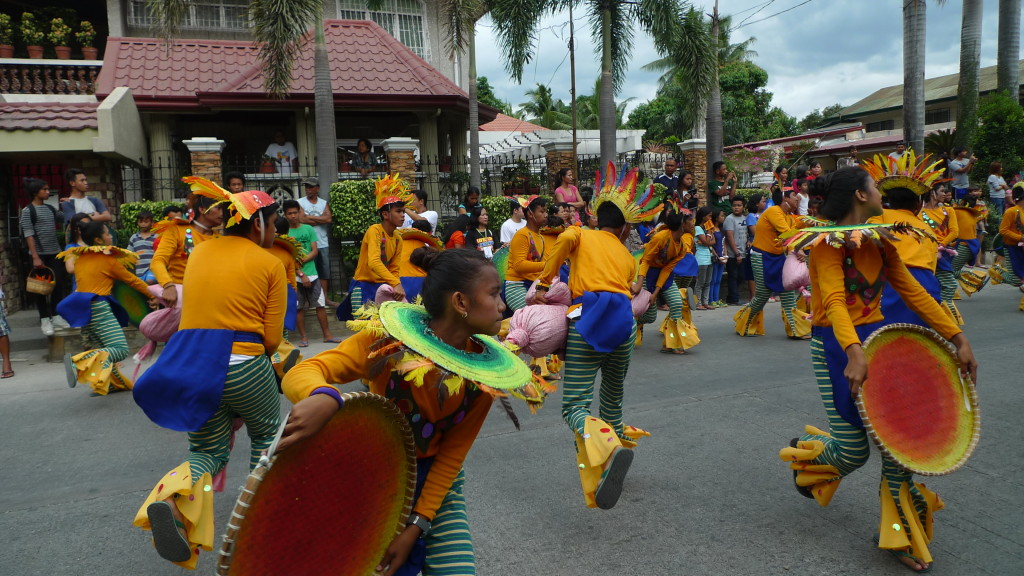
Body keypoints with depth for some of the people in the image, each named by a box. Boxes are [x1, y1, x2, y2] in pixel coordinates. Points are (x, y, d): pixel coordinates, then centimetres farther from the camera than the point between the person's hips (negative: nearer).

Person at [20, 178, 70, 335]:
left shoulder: (50, 208, 11)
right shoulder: (27, 211, -6)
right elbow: (29, 235, -11)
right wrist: (35, 257, -17)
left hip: (55, 253, 5)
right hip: (40, 254, -5)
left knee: (59, 285, 5)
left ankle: (56, 316, 16)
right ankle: (44, 320, 9)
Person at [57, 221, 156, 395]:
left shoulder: (80, 259, 13)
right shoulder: (108, 260, -5)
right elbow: (132, 280, 4)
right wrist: (152, 295, 15)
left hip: (81, 307, 8)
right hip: (98, 307, -8)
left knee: (108, 347, 18)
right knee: (120, 349, -13)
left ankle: (112, 384, 19)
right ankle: (78, 361, -29)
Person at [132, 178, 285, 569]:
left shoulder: (199, 252, 12)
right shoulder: (270, 264, -2)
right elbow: (272, 338, -5)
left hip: (191, 363, 4)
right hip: (244, 366, -4)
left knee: (208, 452, 18)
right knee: (266, 433, 25)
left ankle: (172, 496, -13)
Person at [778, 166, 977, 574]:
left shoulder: (879, 241, 9)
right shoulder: (830, 242, -14)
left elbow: (912, 291, 10)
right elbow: (834, 301, -27)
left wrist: (958, 340, 5)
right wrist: (853, 353, -41)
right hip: (837, 346, -7)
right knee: (854, 453, -4)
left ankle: (900, 536, 21)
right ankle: (803, 451, 32)